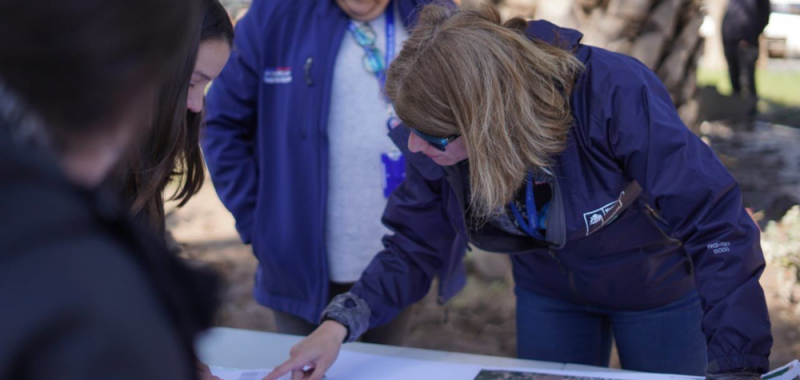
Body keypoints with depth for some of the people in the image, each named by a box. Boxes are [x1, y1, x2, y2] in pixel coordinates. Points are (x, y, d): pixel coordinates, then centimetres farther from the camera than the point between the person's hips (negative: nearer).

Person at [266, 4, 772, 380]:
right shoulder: (441, 130, -24)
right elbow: (415, 245, -10)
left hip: (659, 292, -4)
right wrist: (342, 322, -26)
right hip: (549, 297, 4)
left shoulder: (615, 94, -40)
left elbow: (718, 228, -37)